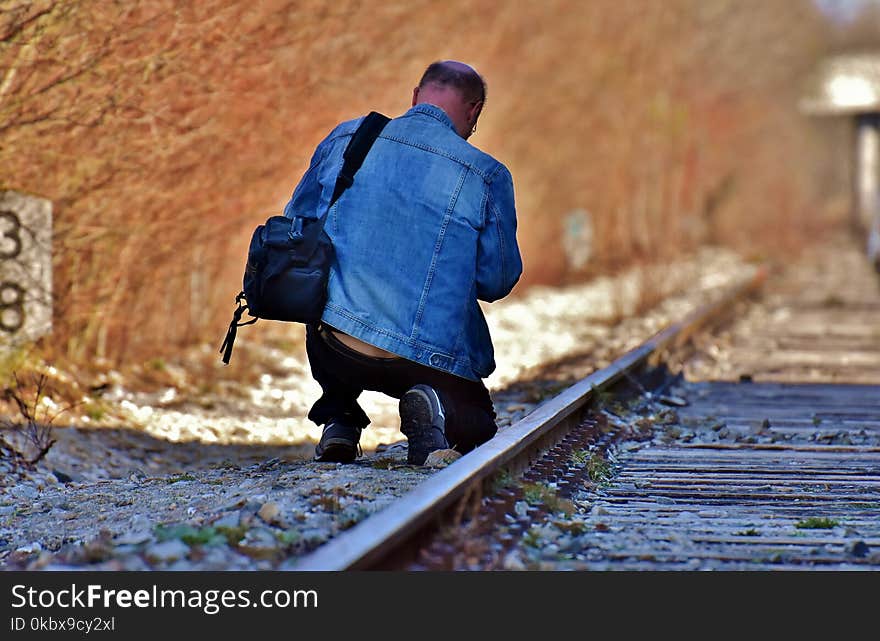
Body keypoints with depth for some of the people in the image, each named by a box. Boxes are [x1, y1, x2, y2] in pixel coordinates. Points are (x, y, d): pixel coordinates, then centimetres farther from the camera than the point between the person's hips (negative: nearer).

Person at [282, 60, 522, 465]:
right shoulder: (487, 175, -4)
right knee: (476, 428, 25)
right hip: (427, 358, -3)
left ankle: (338, 419, 19)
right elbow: (497, 282, 2)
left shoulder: (344, 139, 5)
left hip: (334, 351, 3)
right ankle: (437, 408, -9)